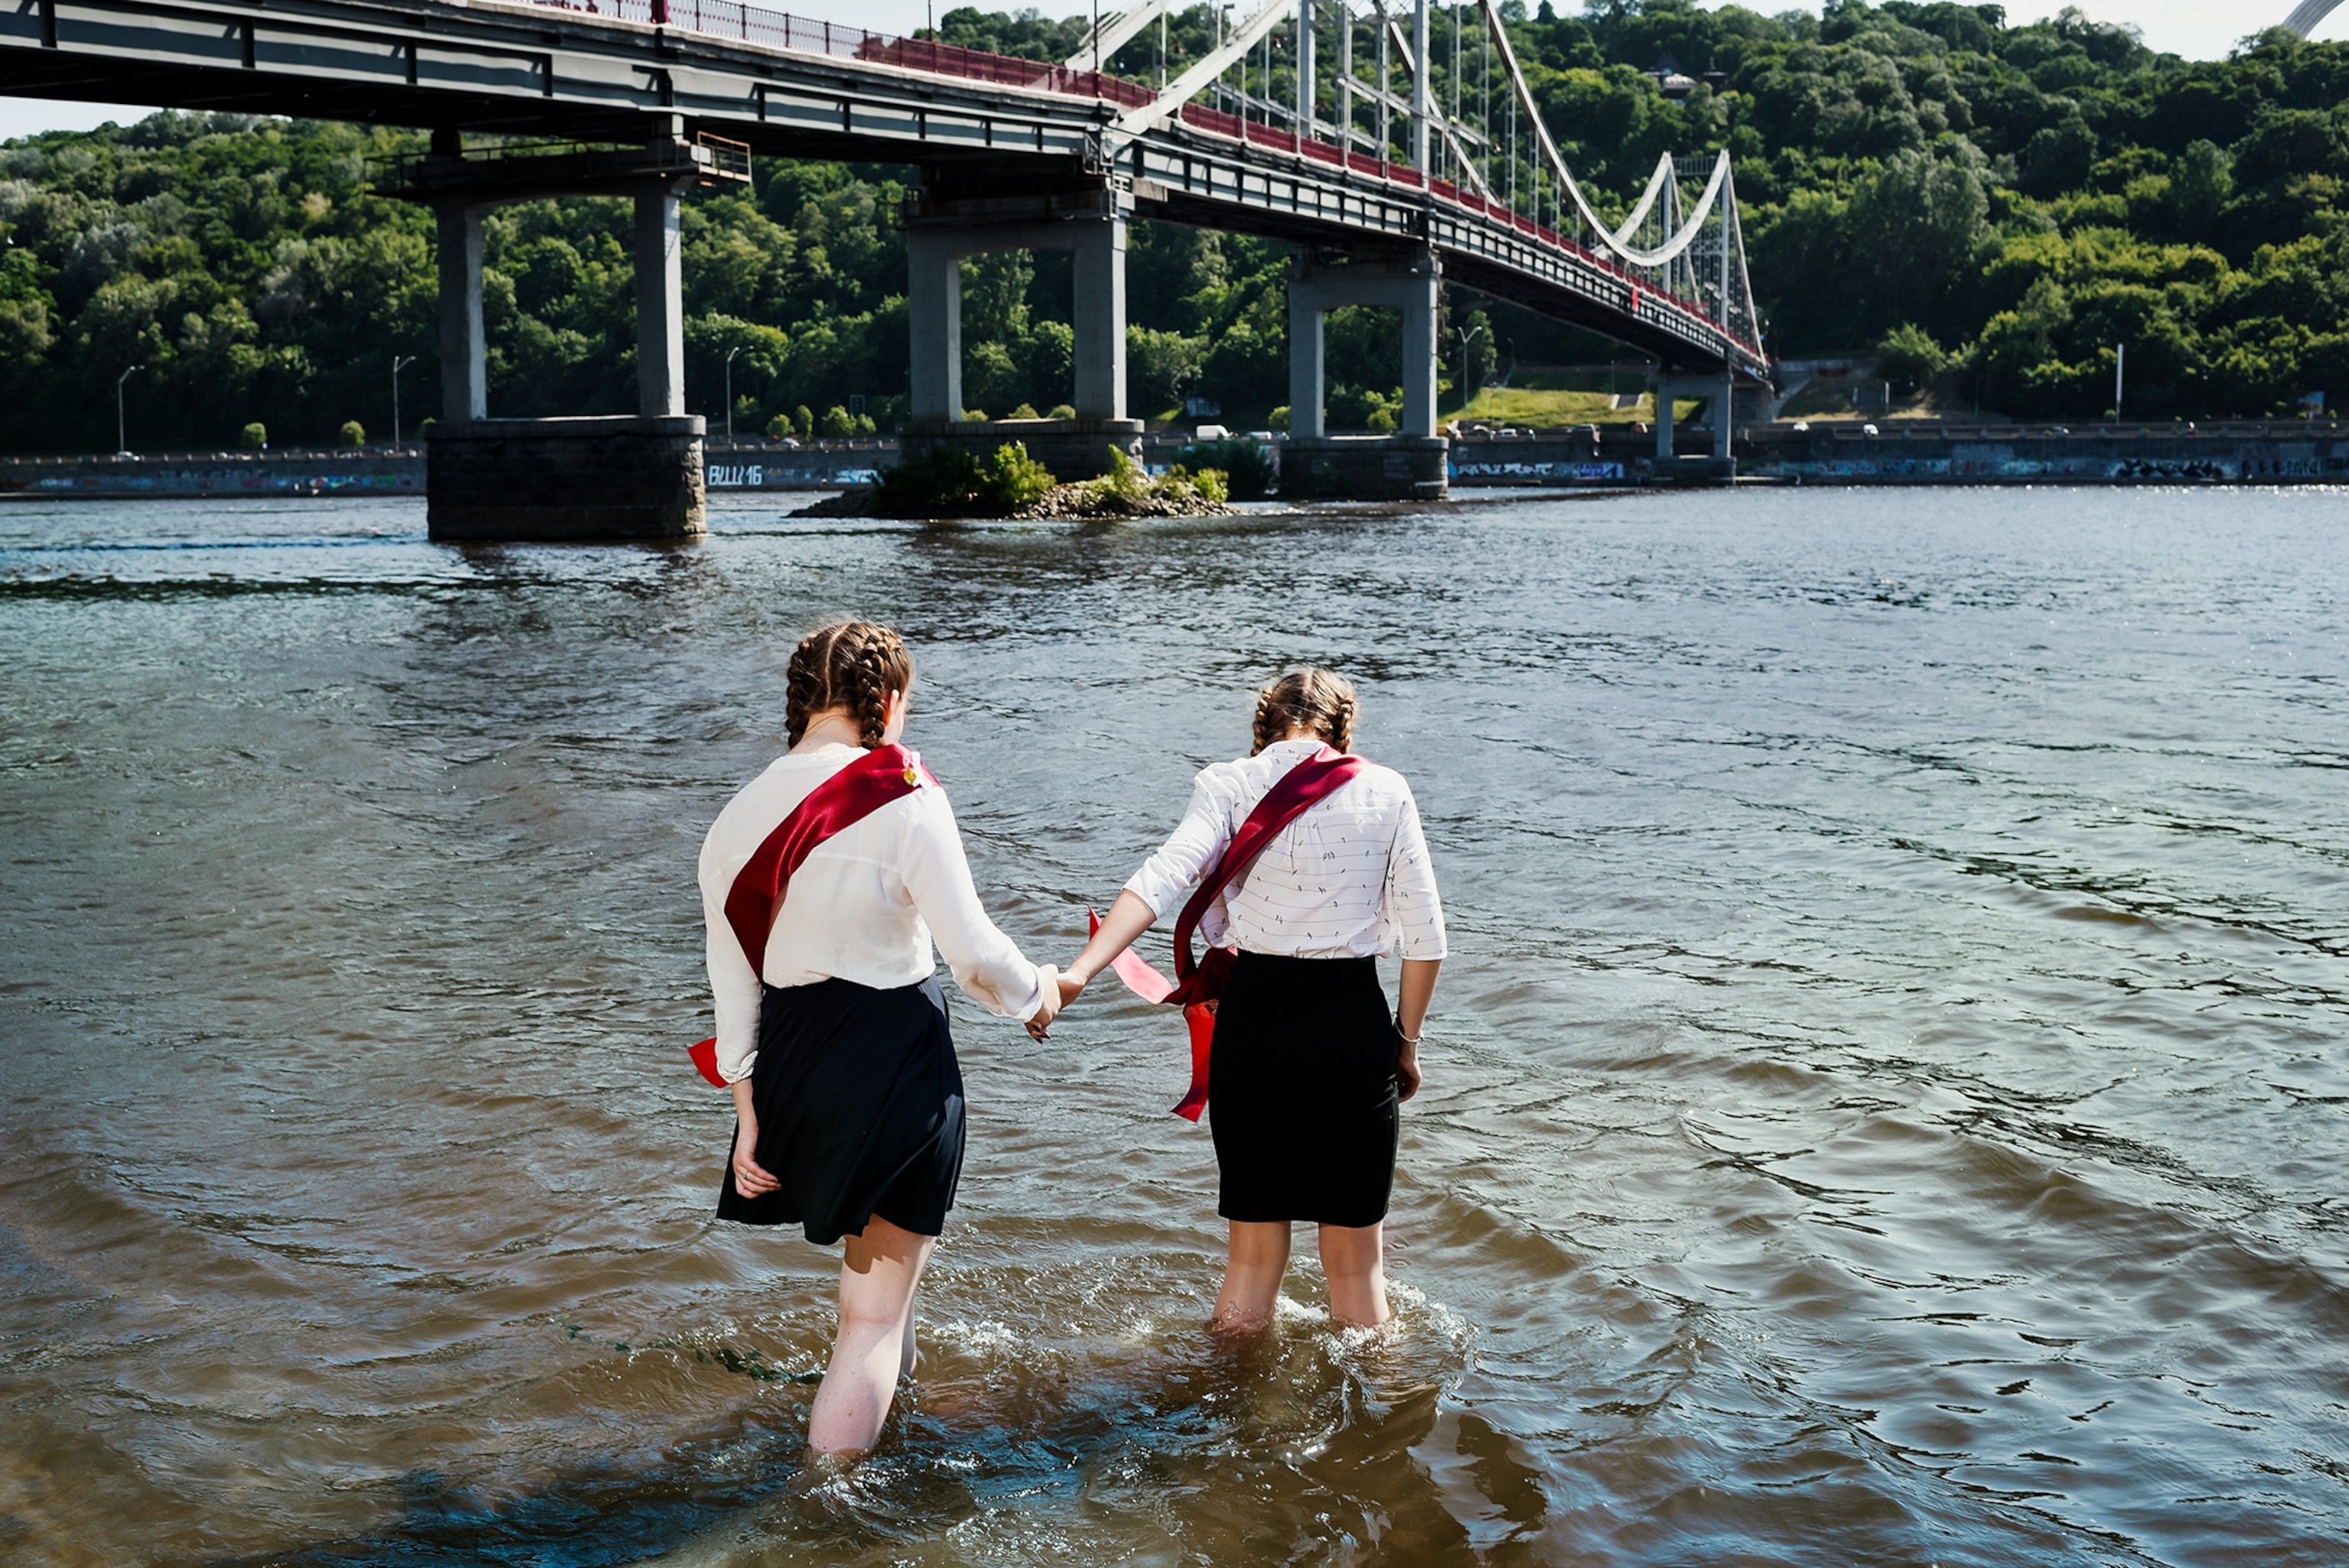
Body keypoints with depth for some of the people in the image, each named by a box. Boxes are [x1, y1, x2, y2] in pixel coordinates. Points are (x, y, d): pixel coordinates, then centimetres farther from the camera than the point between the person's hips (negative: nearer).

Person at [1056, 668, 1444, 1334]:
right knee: (1357, 1255, 14)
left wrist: (1079, 971, -27)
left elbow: (1165, 876, -18)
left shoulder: (1228, 785, 0)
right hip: (1353, 1020, 0)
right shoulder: (1384, 790, 2)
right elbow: (1424, 936, 0)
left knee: (1254, 1249, 15)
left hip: (1254, 1016, 1)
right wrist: (1406, 1041, 12)